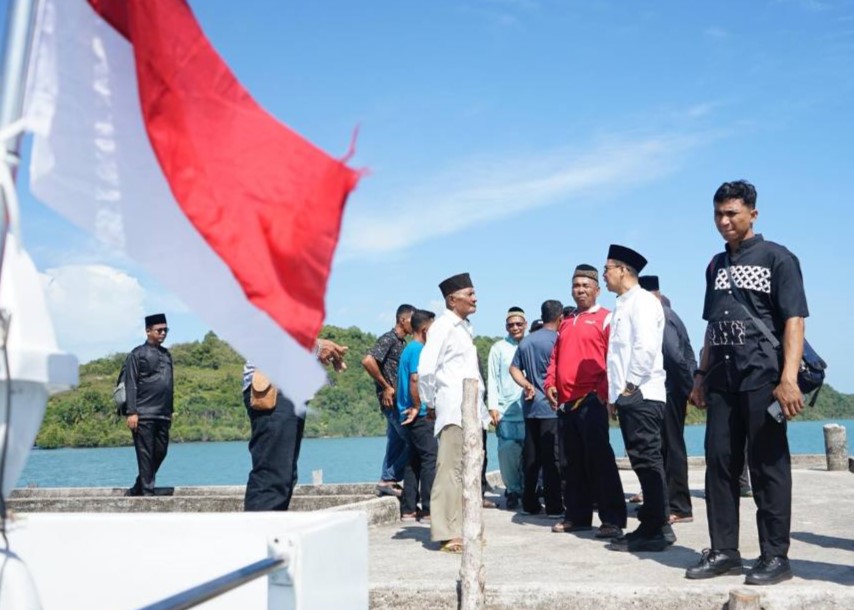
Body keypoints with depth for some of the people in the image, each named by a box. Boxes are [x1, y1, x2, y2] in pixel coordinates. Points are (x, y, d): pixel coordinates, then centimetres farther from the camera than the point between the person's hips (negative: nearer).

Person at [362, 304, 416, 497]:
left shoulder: (402, 343, 17)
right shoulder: (388, 339, -11)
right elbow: (368, 361, -23)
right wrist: (385, 387, -18)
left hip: (399, 400, 9)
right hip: (392, 400, -9)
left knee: (396, 442, 11)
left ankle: (387, 481, 16)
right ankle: (388, 479, -4)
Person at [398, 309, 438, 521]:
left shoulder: (409, 348, 18)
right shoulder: (418, 349, -12)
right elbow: (415, 379, -22)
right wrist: (417, 407, -15)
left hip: (412, 416, 10)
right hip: (420, 416, -10)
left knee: (415, 460, 10)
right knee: (431, 458, -7)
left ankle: (409, 509, 12)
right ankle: (429, 510, -6)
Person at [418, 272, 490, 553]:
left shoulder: (464, 327, 19)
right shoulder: (443, 326, -8)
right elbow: (425, 369, -14)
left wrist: (480, 407, 13)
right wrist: (430, 403, -4)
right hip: (453, 409, -9)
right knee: (450, 470, -9)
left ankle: (461, 528, 20)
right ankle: (448, 534, -6)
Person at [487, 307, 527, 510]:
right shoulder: (498, 348, 7)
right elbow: (492, 379, 5)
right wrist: (492, 406, -2)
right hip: (506, 409, -1)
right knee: (508, 453, -3)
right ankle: (512, 490, 9)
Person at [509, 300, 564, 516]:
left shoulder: (526, 341, 12)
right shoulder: (556, 340, -9)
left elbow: (514, 368, 11)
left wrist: (526, 384, 1)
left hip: (530, 407, 6)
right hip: (551, 406, -6)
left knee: (531, 457, 10)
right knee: (552, 458, -3)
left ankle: (530, 503, 13)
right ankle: (553, 505, -3)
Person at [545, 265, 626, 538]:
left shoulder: (605, 318, -1)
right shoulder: (566, 322, 20)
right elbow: (555, 357, 22)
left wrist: (603, 391, -17)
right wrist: (550, 383, 6)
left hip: (591, 401, -7)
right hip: (565, 402, 7)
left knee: (600, 459, -7)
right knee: (572, 462, 11)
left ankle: (613, 519, -3)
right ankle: (576, 516, 19)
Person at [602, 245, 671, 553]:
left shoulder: (642, 301, -8)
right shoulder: (624, 305, 21)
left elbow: (646, 346, -20)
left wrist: (631, 385, -16)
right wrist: (615, 394, 17)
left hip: (641, 395, -10)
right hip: (627, 397, 10)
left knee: (647, 461, -7)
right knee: (644, 462, 11)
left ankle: (654, 531, -3)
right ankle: (655, 526, 17)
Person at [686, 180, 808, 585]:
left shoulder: (777, 258, -1)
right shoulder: (716, 266, 17)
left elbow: (793, 321, -9)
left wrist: (788, 377, -19)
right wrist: (701, 375, 15)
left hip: (763, 377, -6)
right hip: (722, 380, 6)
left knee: (768, 465, -3)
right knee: (719, 463, 6)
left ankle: (775, 556, 5)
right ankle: (723, 550, 14)